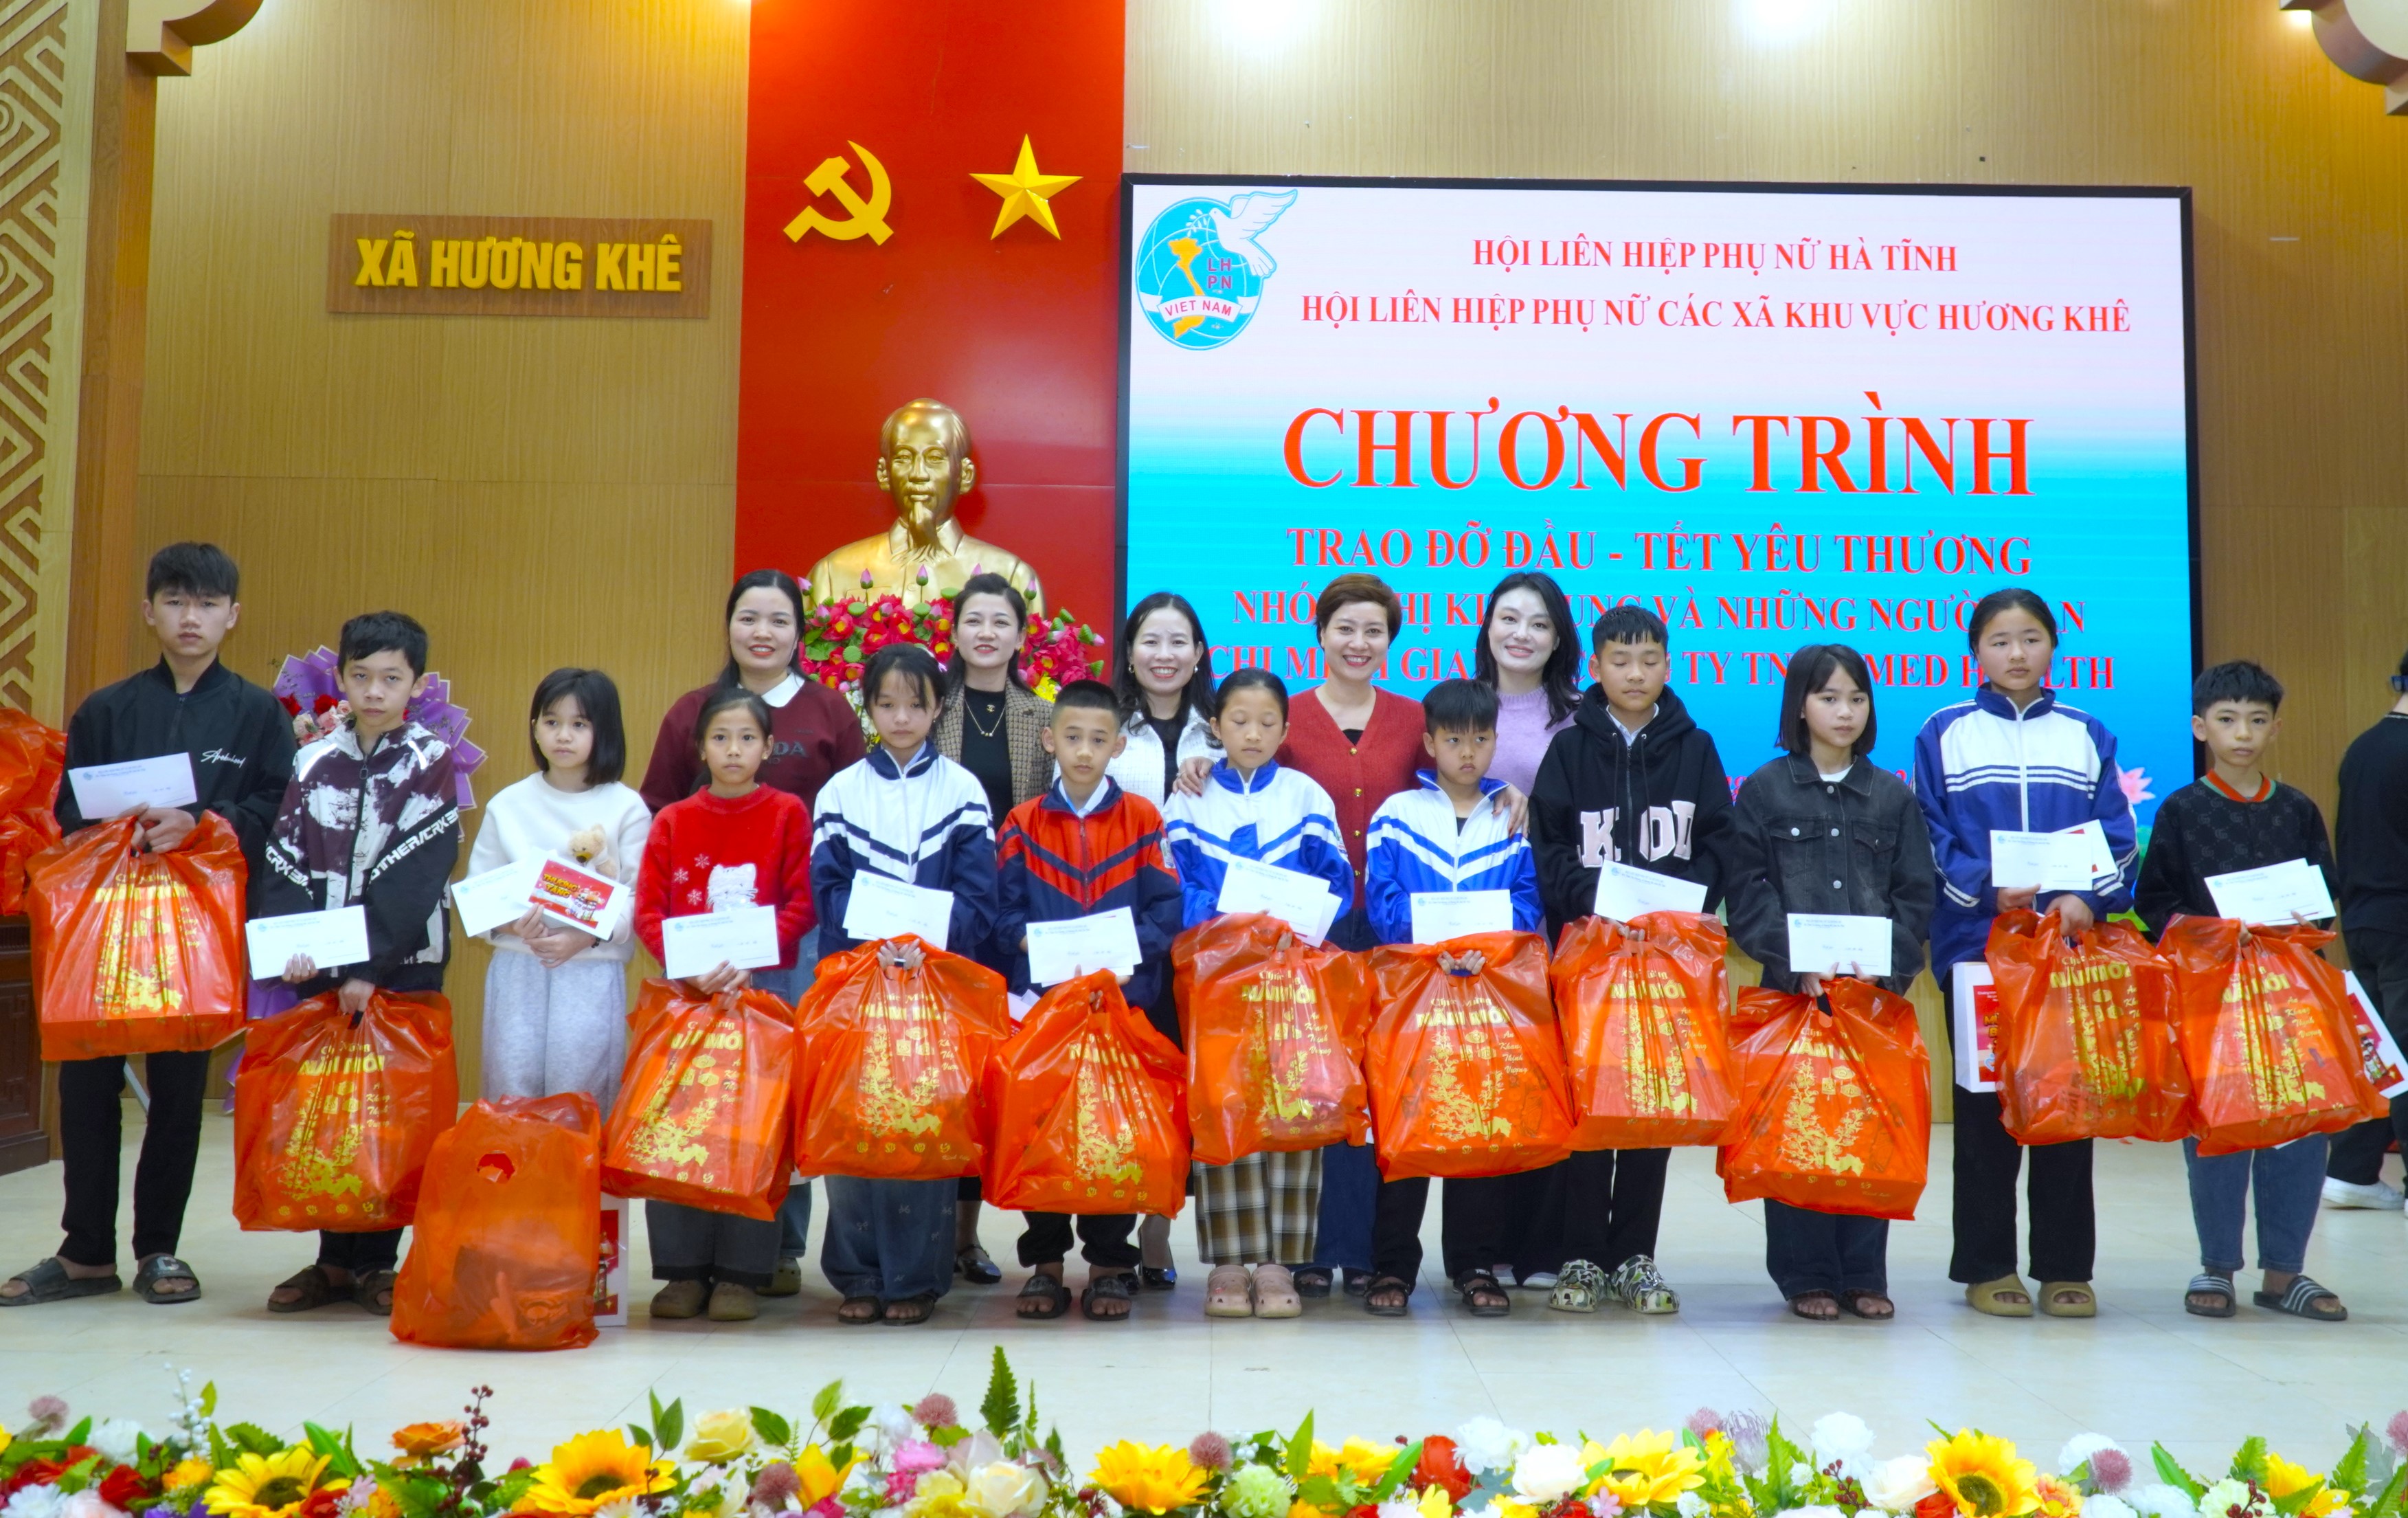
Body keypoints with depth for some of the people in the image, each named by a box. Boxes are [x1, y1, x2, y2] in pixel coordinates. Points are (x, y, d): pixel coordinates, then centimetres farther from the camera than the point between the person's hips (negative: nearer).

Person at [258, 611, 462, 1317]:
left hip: (405, 963, -3)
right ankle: (333, 1259, 15)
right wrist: (289, 946, -14)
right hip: (320, 966, 3)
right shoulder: (314, 762, 8)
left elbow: (416, 874, -10)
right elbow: (288, 864, 2)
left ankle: (375, 1262, 10)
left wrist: (368, 967, -16)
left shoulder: (432, 761, -2)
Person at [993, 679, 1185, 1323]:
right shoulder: (1024, 824, 7)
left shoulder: (1142, 820, 3)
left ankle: (1109, 1262, 12)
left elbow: (1166, 909, 0)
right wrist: (1033, 943, -13)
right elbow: (1005, 909, 5)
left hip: (1123, 997, -1)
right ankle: (1044, 1260, 14)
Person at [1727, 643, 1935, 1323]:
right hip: (1792, 987, -2)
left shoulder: (1892, 796, 12)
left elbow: (1915, 894, 7)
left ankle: (1864, 1275, 12)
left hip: (1877, 988, 2)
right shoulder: (1765, 790, 5)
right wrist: (1798, 961, -13)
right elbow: (1748, 893, -1)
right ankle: (1806, 1277, 8)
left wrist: (1886, 961, -9)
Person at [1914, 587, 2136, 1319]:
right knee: (1984, 1105, 2)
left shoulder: (2086, 734, 11)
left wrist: (2088, 897, -12)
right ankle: (1987, 1266, 11)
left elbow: (2116, 834, 6)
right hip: (1976, 941, -2)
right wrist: (1987, 886, -16)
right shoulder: (1944, 733, 5)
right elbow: (1930, 835, -1)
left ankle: (2066, 1267, 13)